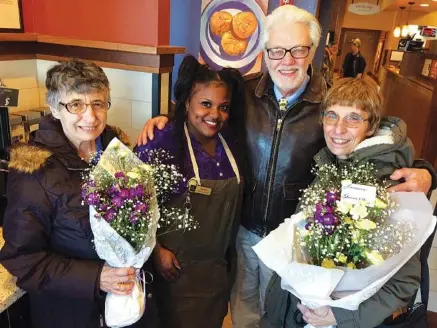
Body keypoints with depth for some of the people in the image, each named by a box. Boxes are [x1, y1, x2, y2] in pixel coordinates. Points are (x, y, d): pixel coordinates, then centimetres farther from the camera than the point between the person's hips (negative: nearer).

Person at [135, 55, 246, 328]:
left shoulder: (231, 141, -3)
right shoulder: (163, 143, -20)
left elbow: (234, 200, 6)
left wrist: (229, 253, 5)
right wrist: (157, 250, -13)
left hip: (222, 265, 6)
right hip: (178, 268, -5)